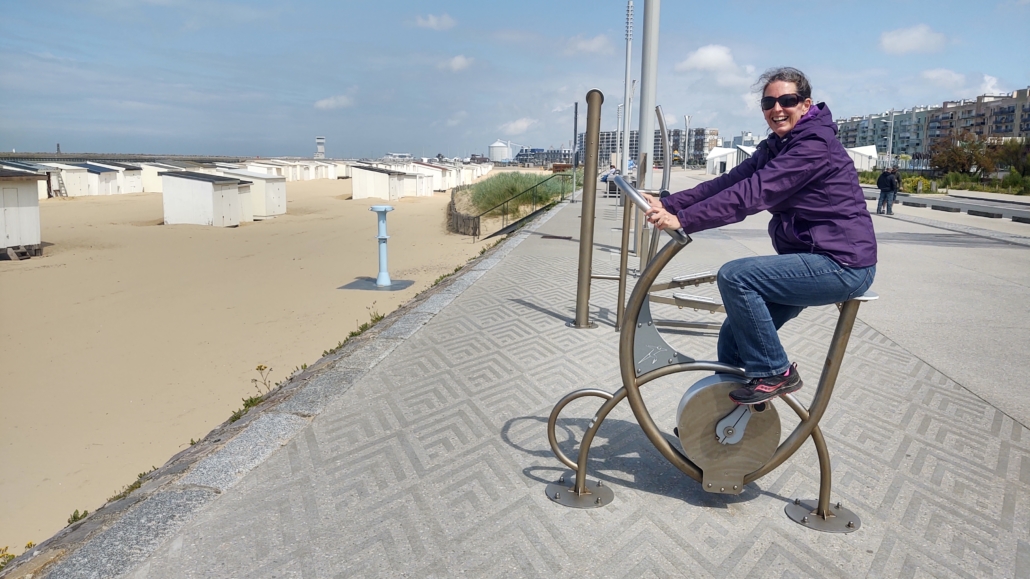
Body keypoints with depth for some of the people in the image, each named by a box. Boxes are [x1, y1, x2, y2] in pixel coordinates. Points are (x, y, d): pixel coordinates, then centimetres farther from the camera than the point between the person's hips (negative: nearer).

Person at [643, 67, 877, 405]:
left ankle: (774, 373, -8)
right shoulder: (775, 147, 13)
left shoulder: (815, 144, -16)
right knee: (734, 334, 4)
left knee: (734, 276, -24)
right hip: (812, 259, 9)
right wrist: (668, 205, -13)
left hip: (843, 264, -9)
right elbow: (729, 182, 0)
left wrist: (683, 220, -33)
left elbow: (752, 194, -28)